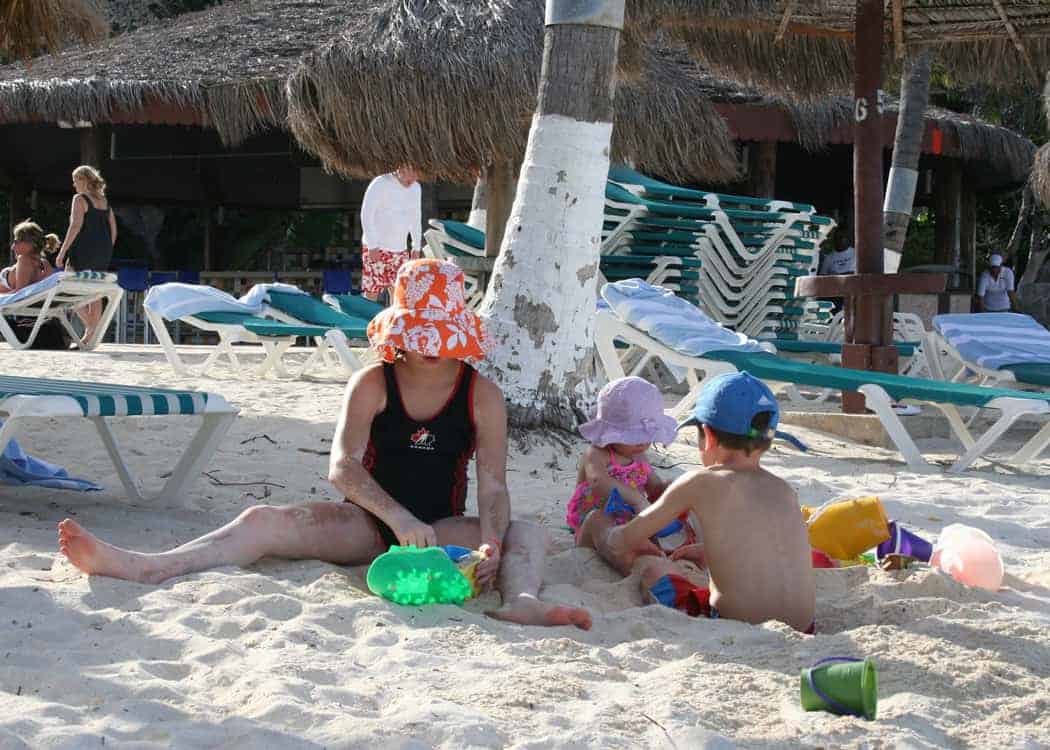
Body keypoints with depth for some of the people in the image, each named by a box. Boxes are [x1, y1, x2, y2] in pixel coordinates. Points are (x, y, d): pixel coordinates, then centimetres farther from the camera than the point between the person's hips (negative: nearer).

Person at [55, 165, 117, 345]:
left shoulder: (80, 199, -6)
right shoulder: (104, 200, 15)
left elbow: (75, 226, -16)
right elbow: (113, 229, 14)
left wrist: (62, 252, -14)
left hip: (84, 249, -7)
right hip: (104, 249, 7)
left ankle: (90, 327, -17)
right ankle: (92, 336, 8)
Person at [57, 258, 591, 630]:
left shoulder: (482, 396, -3)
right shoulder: (373, 384, -4)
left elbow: (493, 487, -9)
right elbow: (342, 467, -18)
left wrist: (490, 543, -32)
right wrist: (398, 517, -35)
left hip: (442, 528, 0)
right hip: (370, 523, 0)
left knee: (528, 534, -25)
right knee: (266, 521, -23)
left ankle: (521, 602, -60)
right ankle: (142, 567, -41)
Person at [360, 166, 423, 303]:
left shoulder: (416, 188, 7)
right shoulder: (380, 184, -13)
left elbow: (415, 217, 19)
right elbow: (366, 214, -14)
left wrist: (416, 247, 15)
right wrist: (372, 246, -17)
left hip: (400, 249, 6)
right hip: (376, 249, -6)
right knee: (372, 293, -6)